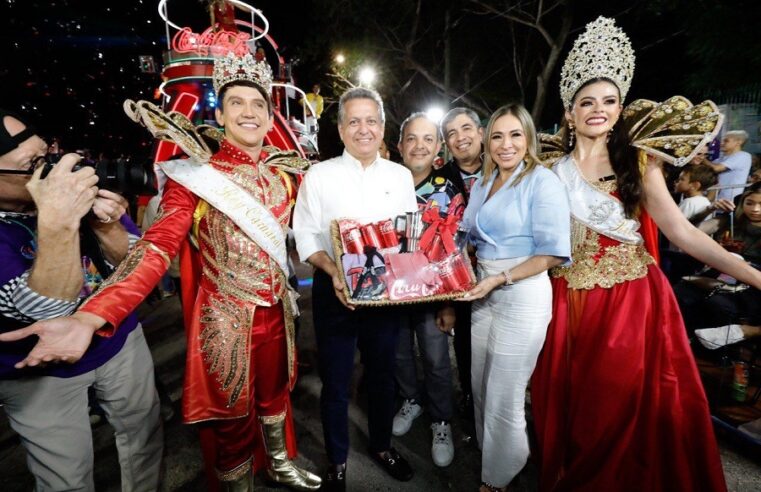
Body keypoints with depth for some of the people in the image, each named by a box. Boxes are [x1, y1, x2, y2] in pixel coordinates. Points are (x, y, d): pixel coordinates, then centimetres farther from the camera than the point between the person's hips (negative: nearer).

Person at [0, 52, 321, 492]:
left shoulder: (283, 173, 5)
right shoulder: (195, 175, -10)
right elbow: (157, 247, -21)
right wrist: (90, 317, -33)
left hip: (276, 312, 5)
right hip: (225, 319, -5)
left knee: (275, 393, 24)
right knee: (233, 414, 12)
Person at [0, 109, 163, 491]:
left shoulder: (80, 185, -15)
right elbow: (49, 311, -35)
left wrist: (105, 227, -29)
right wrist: (57, 224, -47)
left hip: (120, 342, 3)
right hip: (40, 374, -3)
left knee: (146, 437, 21)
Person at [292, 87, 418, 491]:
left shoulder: (401, 175, 5)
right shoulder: (319, 176, -4)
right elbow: (305, 237, -7)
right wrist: (334, 272, -23)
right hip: (335, 292, -2)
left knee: (382, 375, 19)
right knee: (335, 382, 12)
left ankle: (382, 445, 44)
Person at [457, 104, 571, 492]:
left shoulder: (542, 181, -11)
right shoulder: (481, 184, 10)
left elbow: (553, 254, -16)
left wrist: (500, 279, -21)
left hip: (522, 297, -7)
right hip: (485, 295, 7)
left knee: (504, 401, 6)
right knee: (482, 390, 20)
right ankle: (488, 457, 46)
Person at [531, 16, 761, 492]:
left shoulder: (640, 163, 1)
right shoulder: (553, 170, 2)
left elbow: (681, 230, -5)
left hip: (634, 297, 0)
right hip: (573, 299, 1)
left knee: (633, 402, 7)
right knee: (575, 402, 10)